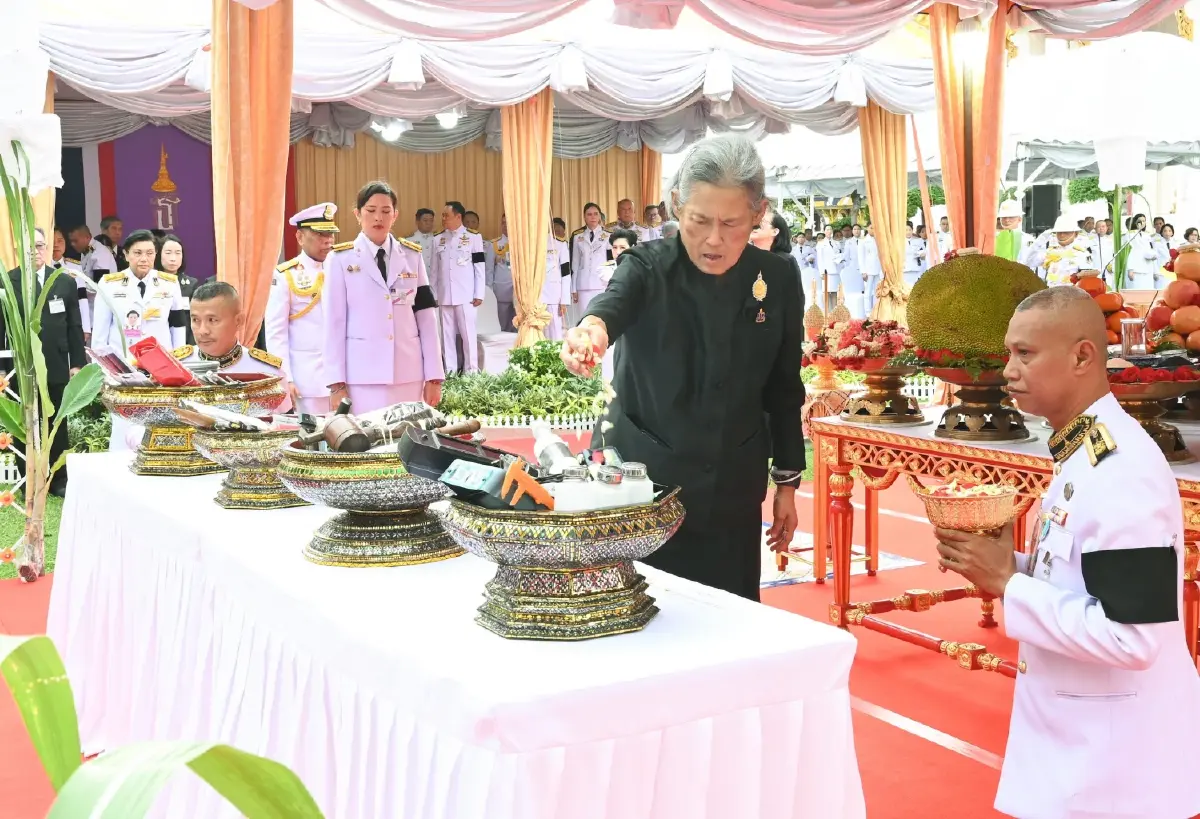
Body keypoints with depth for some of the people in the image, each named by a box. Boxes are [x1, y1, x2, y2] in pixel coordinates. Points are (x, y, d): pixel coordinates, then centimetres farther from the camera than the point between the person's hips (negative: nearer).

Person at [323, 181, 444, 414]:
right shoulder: (341, 259, 2)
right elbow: (334, 322, 0)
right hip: (362, 375, -2)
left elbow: (425, 317, 6)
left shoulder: (412, 256, 7)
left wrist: (434, 376, 2)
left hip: (409, 373, 2)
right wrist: (337, 382, -5)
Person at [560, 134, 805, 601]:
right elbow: (615, 301, -34)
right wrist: (592, 329, -57)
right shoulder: (649, 268, -10)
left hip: (731, 492, 3)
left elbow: (783, 391, 8)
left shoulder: (778, 282, -1)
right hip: (639, 476, -2)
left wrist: (787, 483, 10)